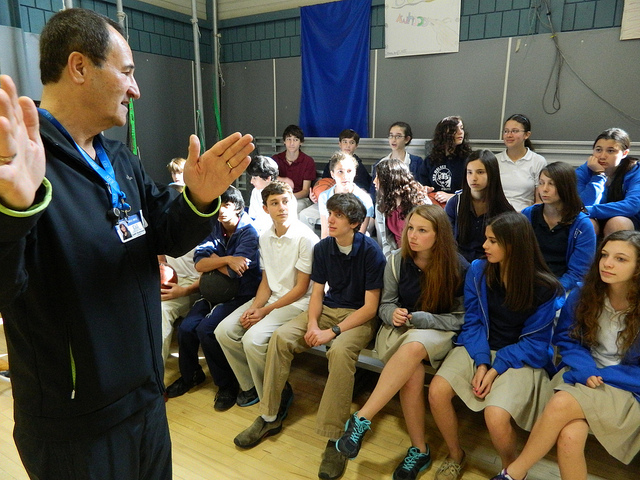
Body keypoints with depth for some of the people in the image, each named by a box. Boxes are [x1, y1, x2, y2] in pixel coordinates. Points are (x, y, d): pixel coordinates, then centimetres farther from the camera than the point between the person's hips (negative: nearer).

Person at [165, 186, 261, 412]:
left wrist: (214, 259, -5)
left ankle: (227, 384, -2)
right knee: (186, 327, -13)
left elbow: (233, 272, -20)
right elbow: (199, 264, -7)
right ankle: (190, 375, 17)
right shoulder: (213, 228, 5)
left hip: (240, 294, -5)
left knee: (206, 329, -23)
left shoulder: (248, 232, -11)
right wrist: (226, 259, -21)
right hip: (214, 291, 6)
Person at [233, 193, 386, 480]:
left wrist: (333, 331, -22)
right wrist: (313, 324, -15)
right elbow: (317, 292, 5)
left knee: (340, 350, -36)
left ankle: (335, 437, -25)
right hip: (327, 309, 5)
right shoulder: (322, 248, 3)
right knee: (280, 337, -16)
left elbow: (370, 306, -15)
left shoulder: (371, 252, -14)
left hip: (359, 316, -5)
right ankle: (270, 417, -3)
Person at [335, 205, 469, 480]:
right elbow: (385, 305, 6)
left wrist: (417, 318, -18)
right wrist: (394, 314, -19)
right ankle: (419, 450, -13)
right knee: (413, 373, -31)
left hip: (438, 333, -2)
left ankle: (361, 420, -33)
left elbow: (459, 319, -6)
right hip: (398, 329, 2)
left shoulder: (459, 268, -9)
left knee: (413, 347, -38)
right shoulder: (397, 261, -2)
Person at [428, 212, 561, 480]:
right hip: (479, 348, 3)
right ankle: (455, 456, 9)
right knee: (436, 392, -19)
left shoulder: (543, 288, -12)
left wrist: (496, 368, -17)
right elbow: (473, 322, -1)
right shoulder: (478, 271, -4)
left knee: (496, 416, -27)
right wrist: (481, 362, -15)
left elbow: (534, 341, -8)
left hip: (520, 356, -3)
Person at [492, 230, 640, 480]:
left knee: (562, 403, -31)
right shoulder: (582, 295, -1)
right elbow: (567, 339, 6)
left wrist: (601, 376, -14)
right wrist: (585, 370, -12)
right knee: (570, 437, -30)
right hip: (582, 376, 2)